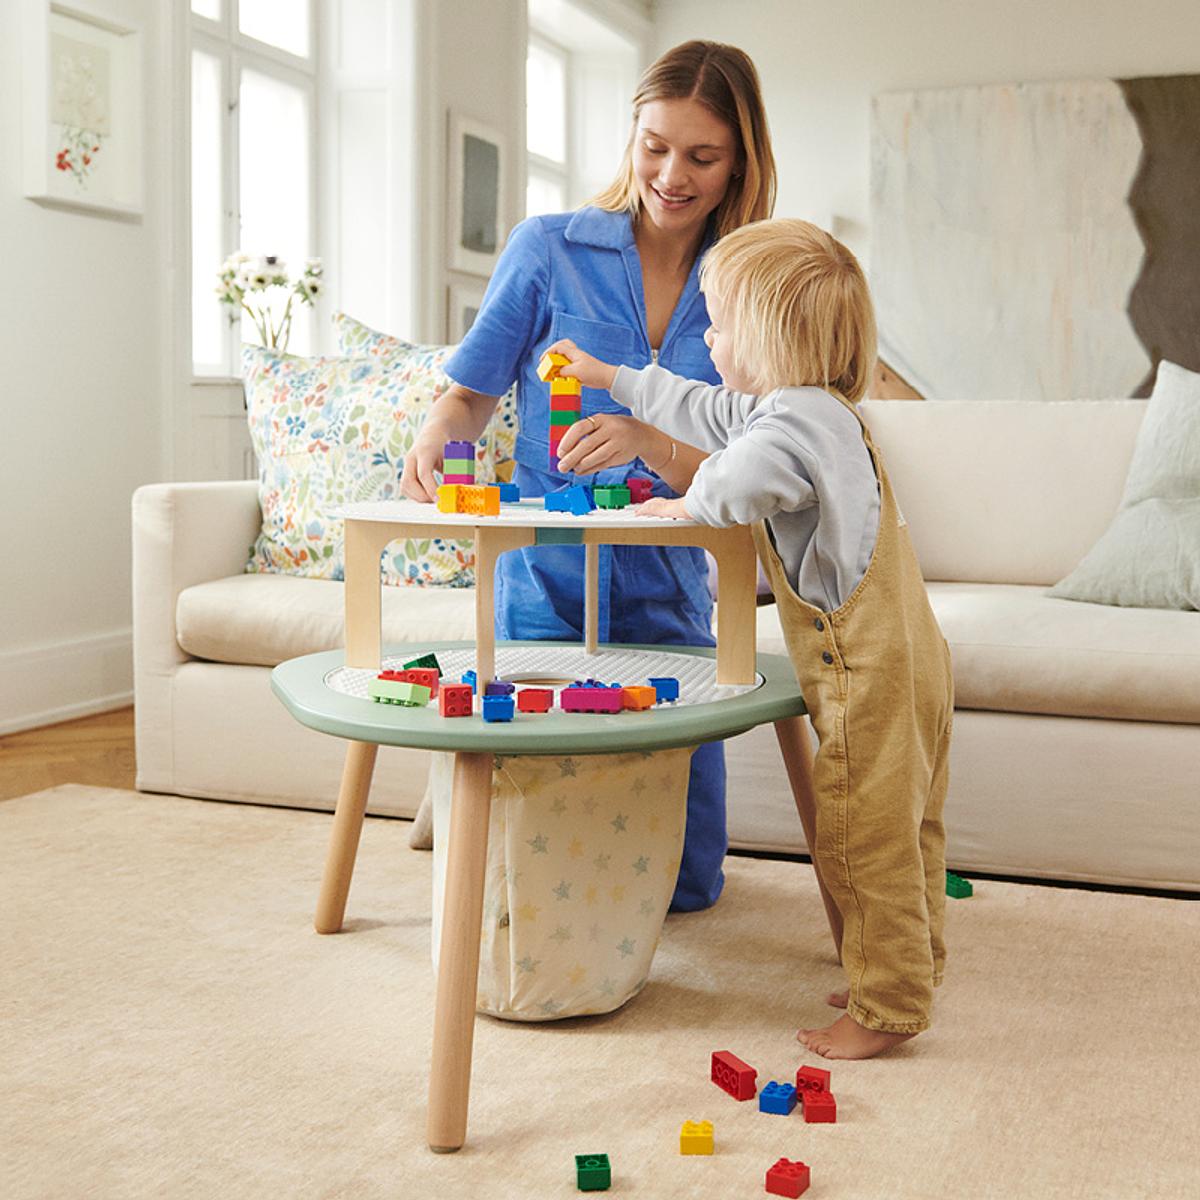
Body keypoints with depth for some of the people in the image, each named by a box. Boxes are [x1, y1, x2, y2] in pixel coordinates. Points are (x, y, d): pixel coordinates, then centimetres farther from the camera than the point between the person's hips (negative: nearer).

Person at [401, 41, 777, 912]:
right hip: (545, 580, -1)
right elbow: (476, 390, 5)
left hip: (667, 593, 2)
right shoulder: (550, 249, -4)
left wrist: (646, 442, -28)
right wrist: (435, 434, -18)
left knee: (684, 879, 3)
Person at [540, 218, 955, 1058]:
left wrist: (692, 503, -18)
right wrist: (609, 378, 39)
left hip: (871, 668, -11)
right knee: (903, 836, 19)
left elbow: (754, 475, -40)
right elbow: (709, 413, 31)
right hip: (902, 658, 11)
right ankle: (906, 977, 32)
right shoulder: (813, 409, 16)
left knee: (866, 843, -3)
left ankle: (887, 1010, 6)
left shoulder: (802, 414, -18)